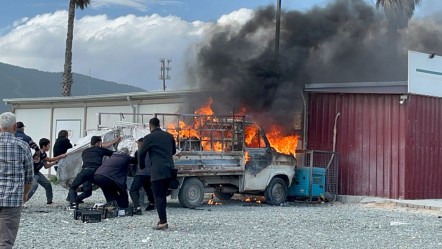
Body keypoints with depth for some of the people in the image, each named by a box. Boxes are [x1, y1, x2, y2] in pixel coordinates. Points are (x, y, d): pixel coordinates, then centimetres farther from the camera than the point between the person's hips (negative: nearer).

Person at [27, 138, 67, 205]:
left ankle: (49, 201, 23)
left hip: (36, 172, 10)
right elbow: (50, 160, -15)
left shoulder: (43, 154, 6)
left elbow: (46, 166, 12)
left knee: (47, 183, 11)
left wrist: (55, 162, 3)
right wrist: (60, 156, -7)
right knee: (34, 185, -31)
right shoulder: (39, 153, -23)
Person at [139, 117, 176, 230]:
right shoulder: (169, 136, 12)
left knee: (158, 197, -3)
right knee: (163, 195, 15)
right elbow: (174, 151, 22)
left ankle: (163, 222, -9)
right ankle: (162, 220, 16)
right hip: (169, 169, 6)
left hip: (157, 171, -6)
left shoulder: (149, 137, -4)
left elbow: (142, 153, 4)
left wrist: (142, 166, 21)